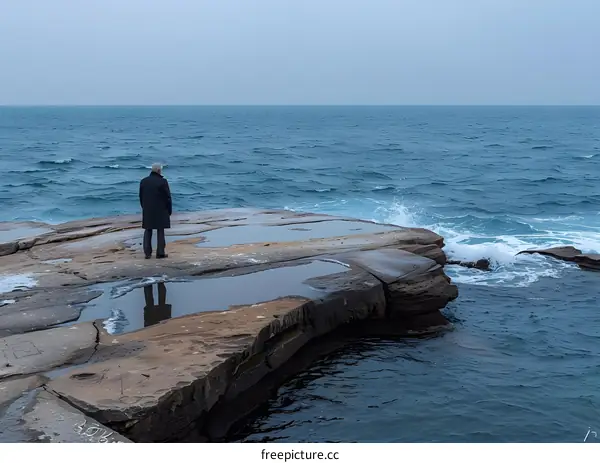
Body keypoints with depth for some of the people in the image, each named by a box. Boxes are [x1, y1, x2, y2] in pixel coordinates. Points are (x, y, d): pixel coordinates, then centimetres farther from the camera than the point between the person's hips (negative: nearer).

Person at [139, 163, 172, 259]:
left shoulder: (143, 181, 5)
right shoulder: (163, 181, -11)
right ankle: (160, 253, 3)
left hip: (147, 211, 4)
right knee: (160, 231, 3)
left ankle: (147, 253, 8)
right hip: (160, 210, -4)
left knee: (148, 231, 10)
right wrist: (169, 210, 1)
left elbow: (141, 197, 10)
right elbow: (167, 197, -9)